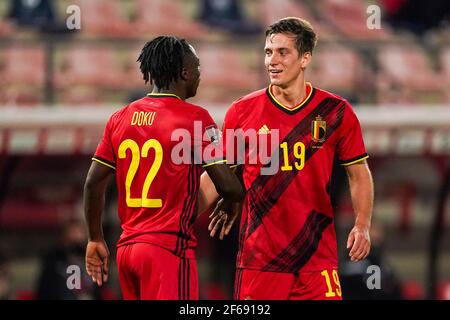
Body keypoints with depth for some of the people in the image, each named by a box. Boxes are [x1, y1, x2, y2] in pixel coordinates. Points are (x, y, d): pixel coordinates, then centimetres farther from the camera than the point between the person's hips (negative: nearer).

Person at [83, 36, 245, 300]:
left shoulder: (120, 119, 10)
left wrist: (96, 239, 21)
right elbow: (227, 186, -10)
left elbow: (94, 182, 11)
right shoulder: (195, 118, -7)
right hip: (169, 247, -7)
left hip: (127, 248, 7)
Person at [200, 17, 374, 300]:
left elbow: (359, 174, 10)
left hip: (318, 256, 0)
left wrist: (362, 225, -1)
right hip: (258, 254, 0)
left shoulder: (336, 112, 2)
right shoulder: (242, 112, 2)